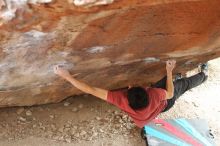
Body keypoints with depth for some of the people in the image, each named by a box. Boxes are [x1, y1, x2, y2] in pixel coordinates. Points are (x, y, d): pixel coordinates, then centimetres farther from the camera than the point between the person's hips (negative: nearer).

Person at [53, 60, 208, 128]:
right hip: (165, 103, -3)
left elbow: (92, 90, -51)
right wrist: (170, 71, -21)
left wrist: (67, 76, -51)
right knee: (184, 83, 24)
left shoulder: (121, 99, -50)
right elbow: (169, 94, -27)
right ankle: (203, 75, 57)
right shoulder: (153, 95, -51)